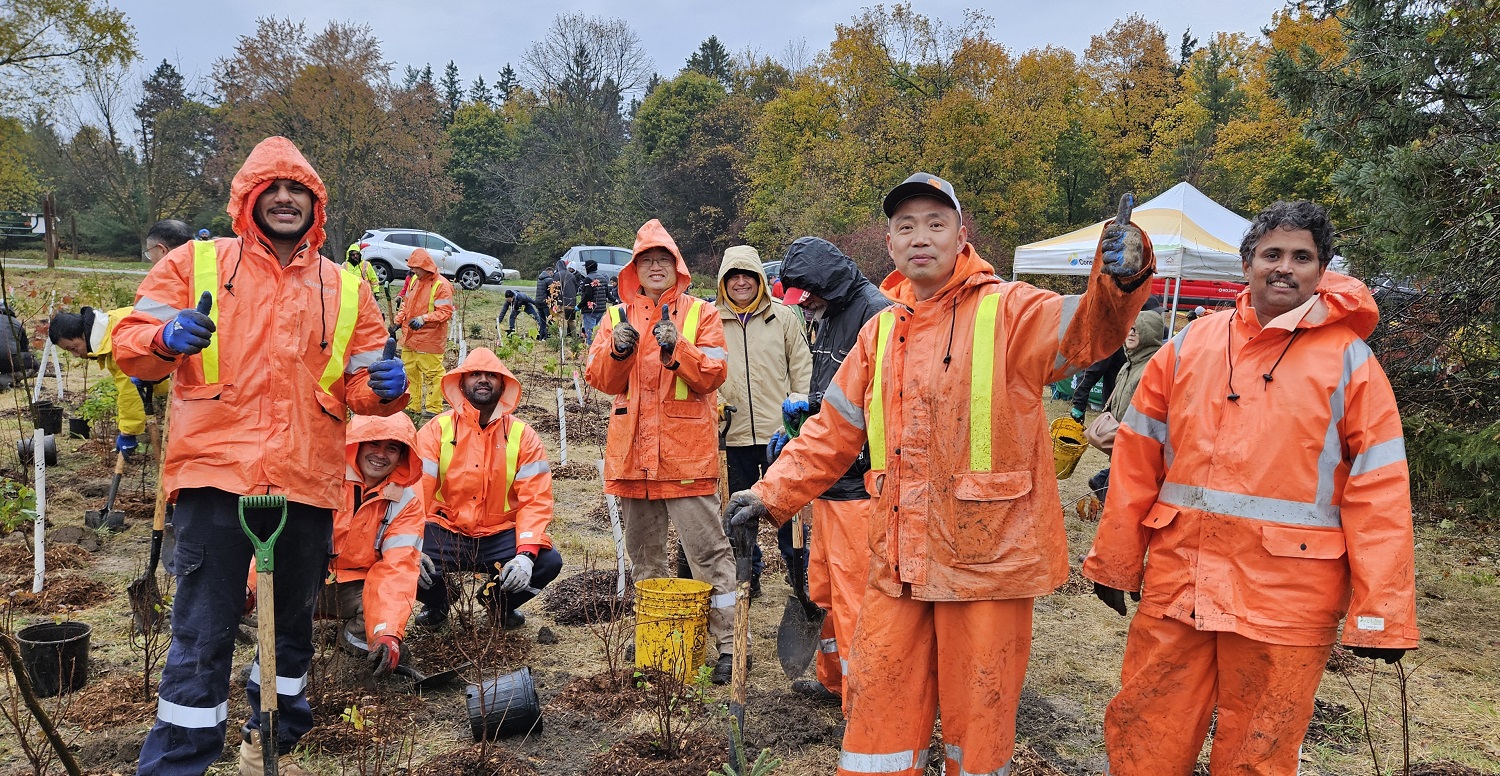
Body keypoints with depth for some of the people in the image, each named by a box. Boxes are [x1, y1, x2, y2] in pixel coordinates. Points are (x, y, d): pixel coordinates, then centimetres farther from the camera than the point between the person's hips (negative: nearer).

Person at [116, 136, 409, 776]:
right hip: (216, 476, -3)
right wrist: (165, 337, -21)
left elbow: (359, 386, 13)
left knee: (293, 626, 16)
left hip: (309, 481, 4)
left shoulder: (346, 290, 12)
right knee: (203, 634, -3)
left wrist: (384, 388, -10)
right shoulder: (194, 264, 5)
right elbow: (130, 345, 2)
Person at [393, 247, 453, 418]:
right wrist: (399, 320, 7)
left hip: (430, 339, -8)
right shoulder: (414, 281, 11)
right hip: (409, 337, 8)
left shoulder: (441, 285, -14)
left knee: (432, 373, -3)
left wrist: (424, 319, -28)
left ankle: (433, 408, 6)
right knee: (410, 371, 16)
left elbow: (446, 312, -19)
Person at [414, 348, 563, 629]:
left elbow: (536, 499, -8)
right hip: (446, 533, -1)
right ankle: (437, 603, 10)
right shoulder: (436, 430, -2)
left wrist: (526, 553, -24)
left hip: (499, 536, 1)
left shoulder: (523, 436, 0)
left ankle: (499, 601, 12)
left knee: (548, 562, -24)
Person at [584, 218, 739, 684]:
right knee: (643, 552, 13)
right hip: (633, 453, 4)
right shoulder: (617, 317, 12)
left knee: (708, 550, -5)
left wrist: (677, 347, -22)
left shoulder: (700, 314, 3)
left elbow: (713, 375, -8)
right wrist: (618, 350, -14)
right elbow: (599, 379, 5)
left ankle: (729, 644, 1)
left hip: (686, 453, -4)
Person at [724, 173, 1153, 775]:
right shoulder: (881, 330, 9)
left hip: (986, 558, -4)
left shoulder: (1009, 311, -6)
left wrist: (1119, 280, -45)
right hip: (898, 563, 4)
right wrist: (772, 495, 5)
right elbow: (834, 430, 13)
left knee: (977, 718, 11)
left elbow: (1087, 330, -24)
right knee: (879, 706, 14)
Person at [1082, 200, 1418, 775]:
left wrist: (1380, 614, -7)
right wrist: (1114, 561, 8)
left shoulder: (1350, 361, -1)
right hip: (1176, 583, 2)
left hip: (1287, 599, -2)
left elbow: (1379, 493, -4)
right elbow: (1137, 459, 8)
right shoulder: (1191, 345, 6)